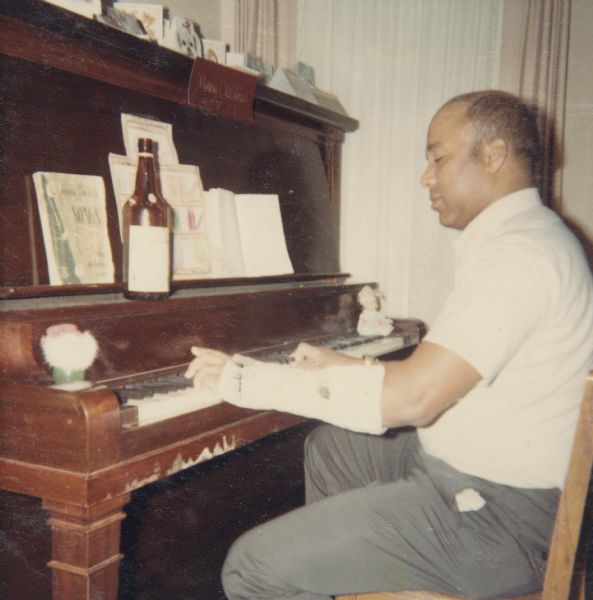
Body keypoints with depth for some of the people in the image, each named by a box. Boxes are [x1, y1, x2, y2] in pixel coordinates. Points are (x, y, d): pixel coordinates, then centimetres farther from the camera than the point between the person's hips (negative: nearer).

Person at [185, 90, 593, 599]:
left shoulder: (521, 252, -22)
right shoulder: (524, 237, 12)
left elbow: (414, 397, -29)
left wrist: (251, 380, -22)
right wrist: (347, 368, 15)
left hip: (498, 517, -10)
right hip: (469, 465, 10)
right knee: (328, 446, 27)